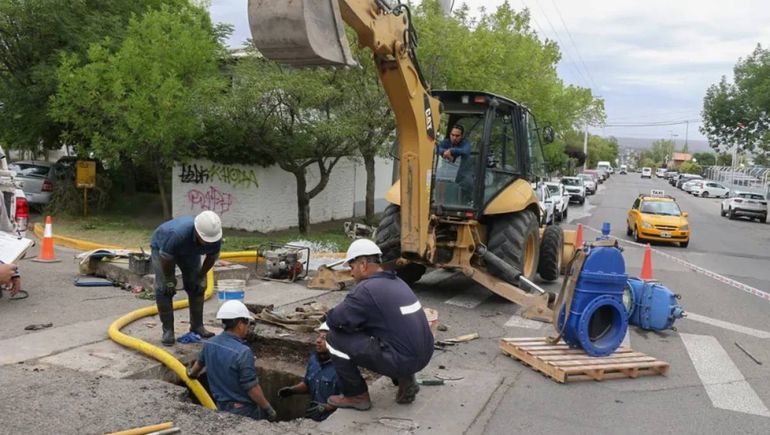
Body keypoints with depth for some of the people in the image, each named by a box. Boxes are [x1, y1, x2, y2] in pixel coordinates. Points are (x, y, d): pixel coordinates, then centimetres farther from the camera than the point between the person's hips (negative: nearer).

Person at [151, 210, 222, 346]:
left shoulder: (215, 237, -31)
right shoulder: (177, 234, -46)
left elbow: (212, 258, -10)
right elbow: (166, 258, -30)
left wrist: (200, 277, -4)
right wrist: (169, 280, -17)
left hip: (190, 251, 5)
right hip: (162, 247, -4)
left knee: (197, 287, 0)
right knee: (164, 289, -13)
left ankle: (197, 326, 13)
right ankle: (168, 330, -4)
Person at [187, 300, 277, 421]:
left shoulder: (209, 344, -4)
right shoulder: (243, 352, -27)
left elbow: (200, 362, 19)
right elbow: (252, 387, -25)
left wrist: (192, 374, 41)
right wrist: (268, 409, -13)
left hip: (221, 406, 7)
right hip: (244, 411, -7)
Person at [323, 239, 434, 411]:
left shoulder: (367, 289, -14)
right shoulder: (395, 281, 13)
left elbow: (334, 320, -9)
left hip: (401, 360, -8)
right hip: (424, 356, 9)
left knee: (335, 339, -1)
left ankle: (356, 396, 11)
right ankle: (404, 379, 20)